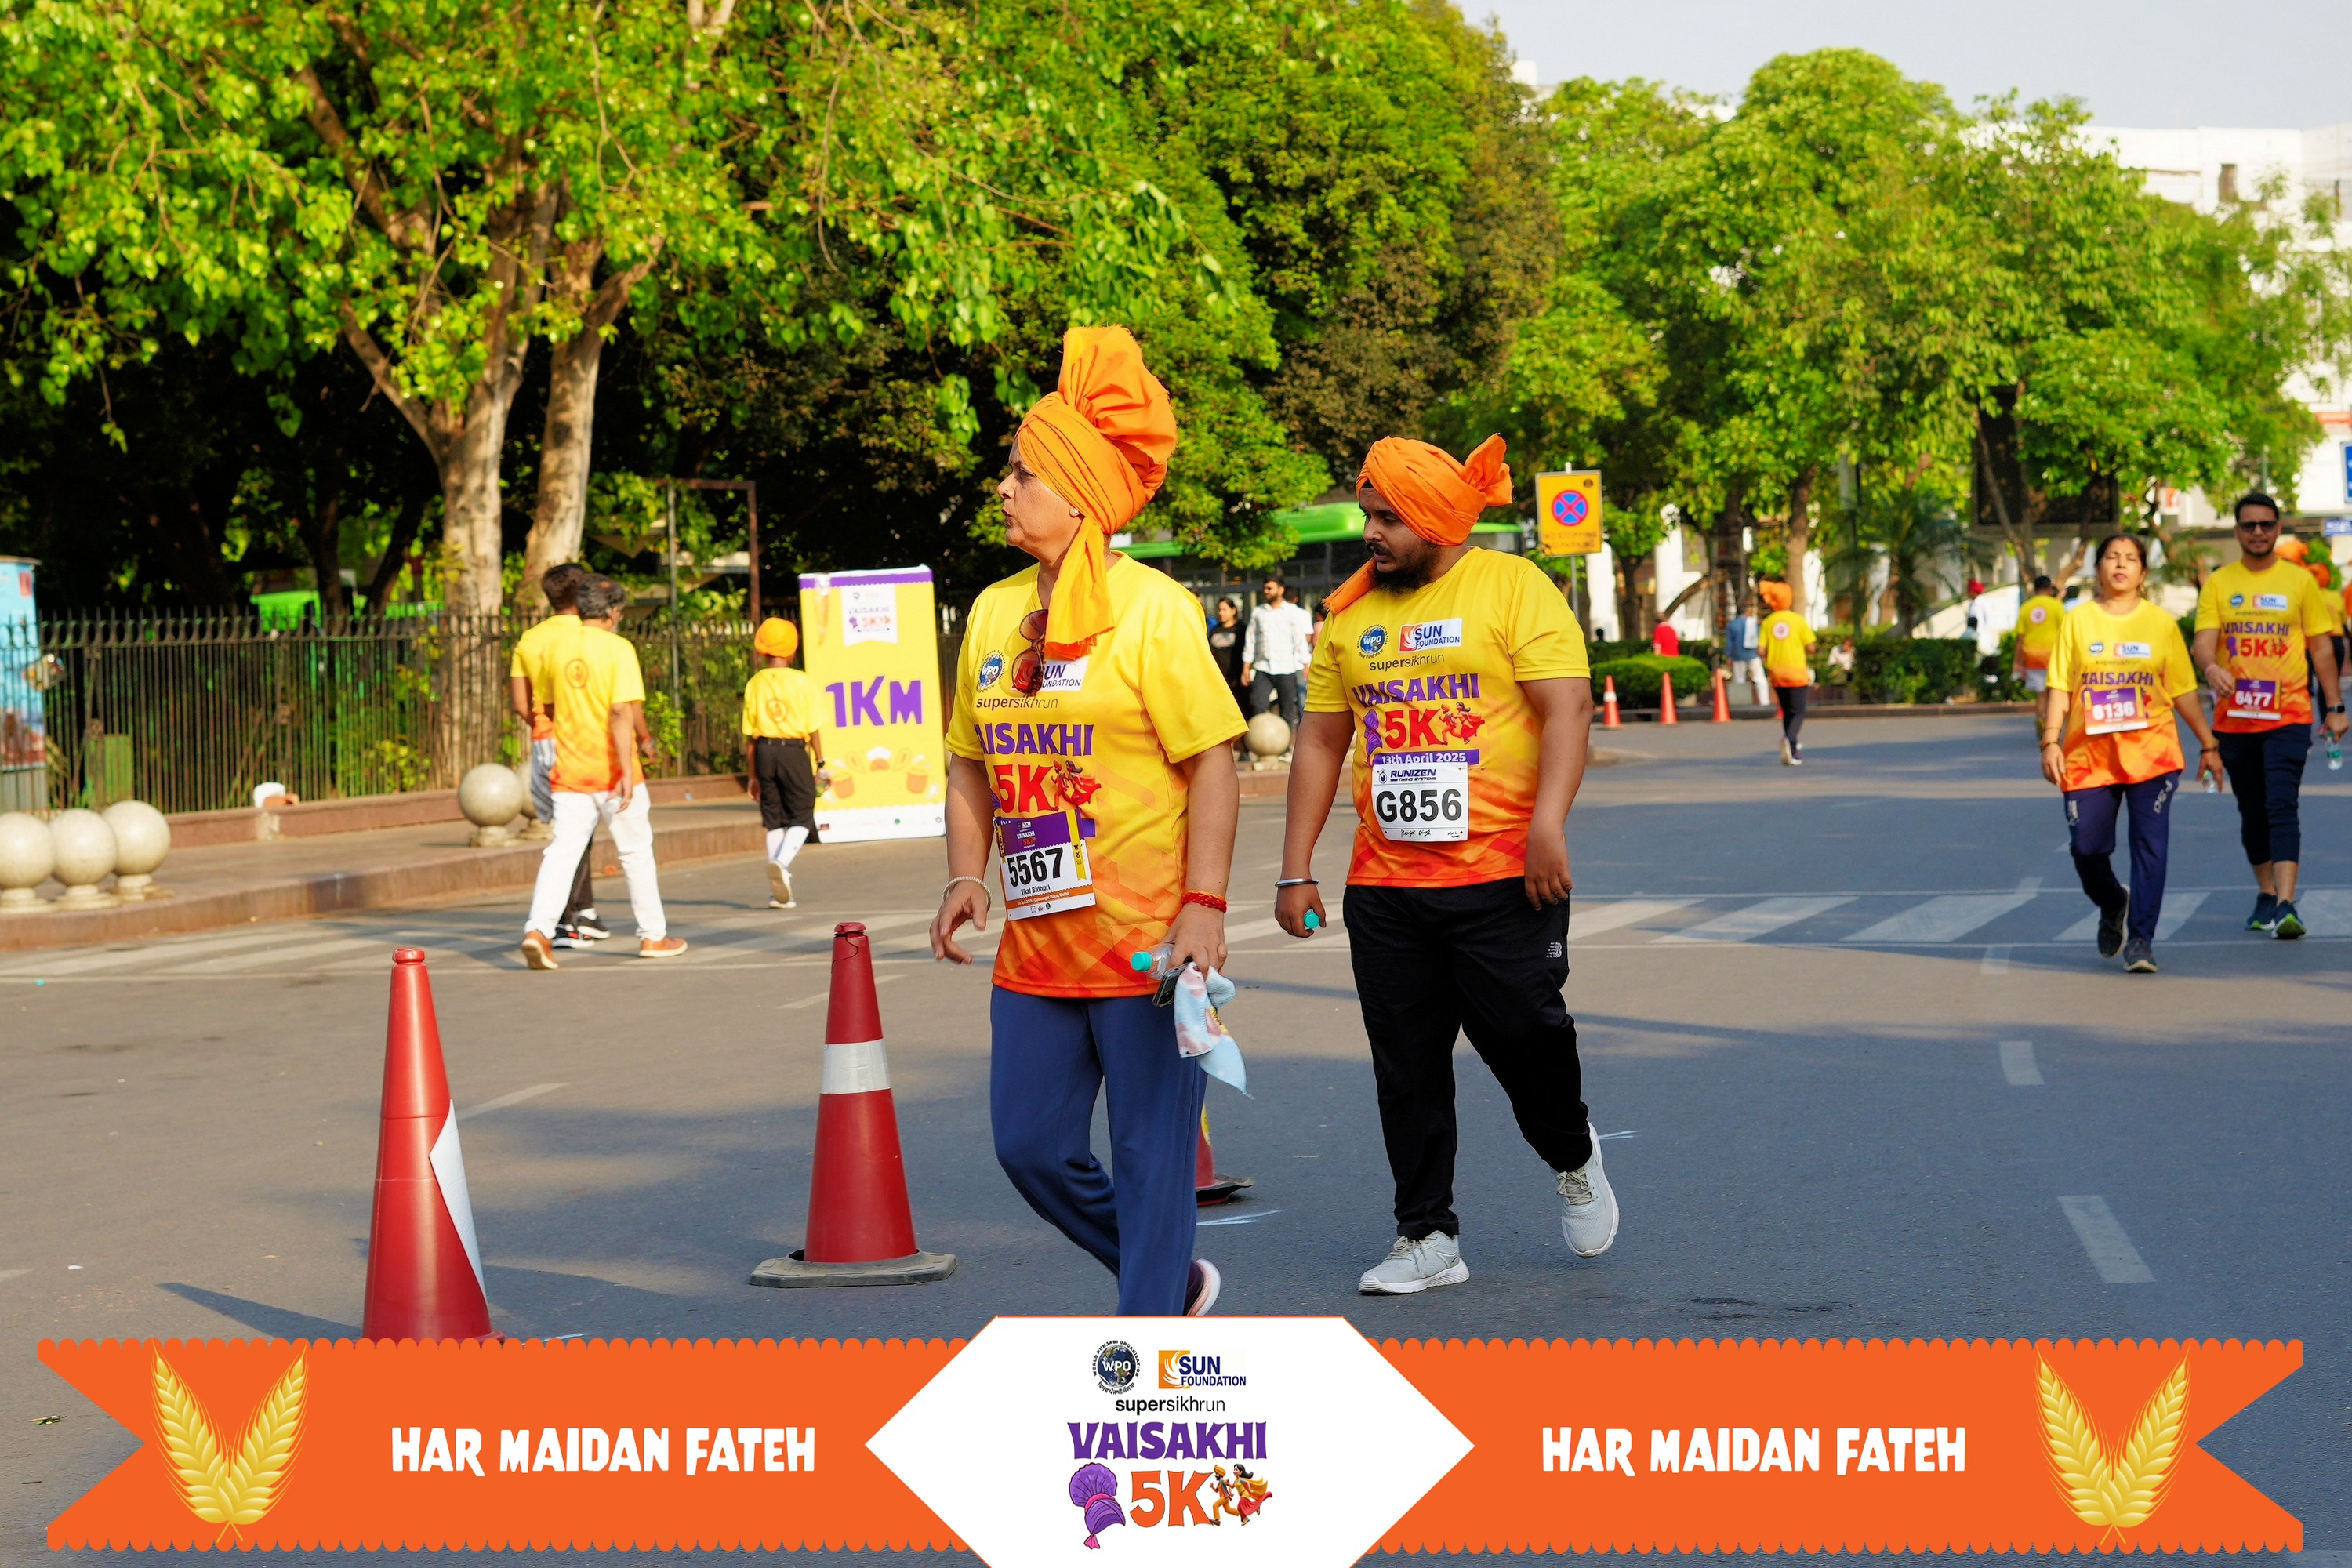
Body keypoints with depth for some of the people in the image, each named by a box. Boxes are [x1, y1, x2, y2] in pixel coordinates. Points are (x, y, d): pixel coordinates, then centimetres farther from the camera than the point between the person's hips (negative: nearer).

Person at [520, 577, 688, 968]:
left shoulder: (557, 650, 6)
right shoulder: (618, 649, -10)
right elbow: (624, 711, -19)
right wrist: (639, 749, -17)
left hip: (569, 770, 4)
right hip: (612, 770, -4)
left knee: (561, 850, 0)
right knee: (636, 851, 10)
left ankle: (539, 929, -18)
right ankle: (653, 935, 19)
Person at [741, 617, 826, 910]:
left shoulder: (755, 684, 3)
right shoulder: (802, 682, -5)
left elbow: (749, 734, 5)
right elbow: (814, 728, -6)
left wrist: (752, 774, 11)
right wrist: (820, 763, 2)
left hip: (765, 751, 3)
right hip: (794, 751, -3)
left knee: (774, 820, 10)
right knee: (801, 818, 6)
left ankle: (778, 891, 9)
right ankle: (781, 862, -23)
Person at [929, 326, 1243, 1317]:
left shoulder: (1152, 609, -9)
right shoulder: (994, 612, 10)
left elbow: (1214, 761, -11)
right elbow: (971, 762, 18)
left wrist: (1204, 906, -18)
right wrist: (967, 877, 5)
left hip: (1145, 940, -7)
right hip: (1037, 945, 7)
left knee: (1152, 1158, -1)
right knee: (1031, 1147, 10)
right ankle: (1176, 1284, 30)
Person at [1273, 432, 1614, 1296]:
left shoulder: (1513, 587, -3)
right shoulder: (1351, 612, 12)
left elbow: (1568, 708, -11)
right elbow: (1321, 741, 16)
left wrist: (1547, 824, -23)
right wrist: (1296, 870, 11)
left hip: (1503, 875, -4)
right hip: (1385, 884, 5)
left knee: (1522, 1032, -3)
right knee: (1406, 1063, 4)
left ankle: (1573, 1159, 28)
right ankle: (1426, 1236, 14)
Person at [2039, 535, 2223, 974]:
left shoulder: (2161, 624, 7)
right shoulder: (2078, 621, 7)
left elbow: (2183, 691, 10)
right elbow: (2060, 686, 4)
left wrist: (2209, 744, 9)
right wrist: (2050, 741, -5)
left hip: (2150, 751, -1)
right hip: (2089, 753, 1)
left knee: (2150, 845, -9)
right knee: (2086, 847, 0)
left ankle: (2140, 939, -4)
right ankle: (2113, 906, 31)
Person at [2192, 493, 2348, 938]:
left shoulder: (2300, 581, 4)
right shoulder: (2218, 584, 5)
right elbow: (2204, 639, -5)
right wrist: (2212, 668, -29)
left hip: (2289, 716, -2)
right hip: (2234, 716, 2)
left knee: (2283, 806, -14)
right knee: (2252, 812, 12)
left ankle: (2286, 906, -21)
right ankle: (2266, 895, 27)